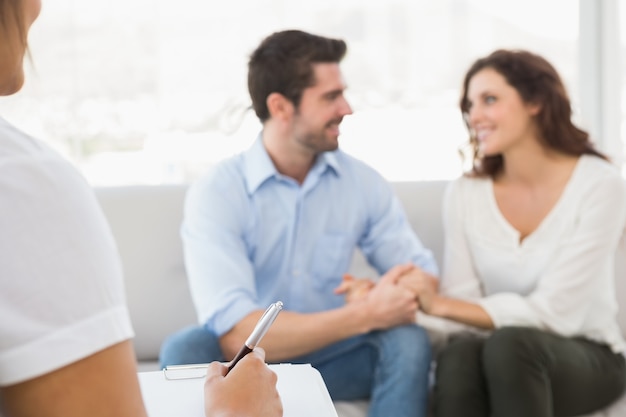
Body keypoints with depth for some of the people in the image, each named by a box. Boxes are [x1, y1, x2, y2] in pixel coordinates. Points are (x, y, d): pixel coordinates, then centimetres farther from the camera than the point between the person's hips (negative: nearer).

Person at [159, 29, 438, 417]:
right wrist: (365, 315, -31)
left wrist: (384, 300, -28)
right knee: (186, 350, -32)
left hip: (330, 357, 3)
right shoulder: (215, 192, -18)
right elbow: (237, 336, -27)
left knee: (408, 340, -24)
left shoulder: (363, 181, -4)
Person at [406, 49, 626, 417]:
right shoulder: (465, 193, 0)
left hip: (587, 356, -2)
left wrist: (439, 304, -23)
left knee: (510, 344, -36)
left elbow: (551, 311, -18)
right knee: (459, 354, -33)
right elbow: (464, 303, -5)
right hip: (499, 352, 3)